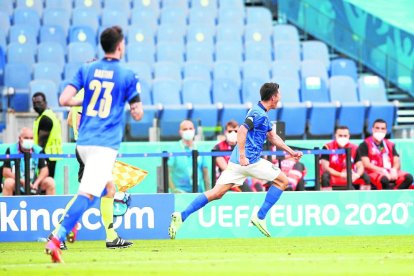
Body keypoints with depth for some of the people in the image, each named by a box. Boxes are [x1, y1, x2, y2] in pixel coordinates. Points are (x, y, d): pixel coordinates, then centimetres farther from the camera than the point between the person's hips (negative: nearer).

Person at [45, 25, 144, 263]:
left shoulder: (87, 70, 7)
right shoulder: (128, 76, -3)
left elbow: (64, 100, -2)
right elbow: (138, 114, -1)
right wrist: (138, 102, 21)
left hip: (83, 142, 6)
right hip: (106, 144, -6)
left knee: (106, 184, 29)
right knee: (87, 193, -15)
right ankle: (57, 239, -31)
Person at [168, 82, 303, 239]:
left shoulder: (262, 114, 22)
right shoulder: (258, 113, -10)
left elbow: (273, 137, 32)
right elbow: (242, 131, -22)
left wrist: (291, 152, 33)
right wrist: (242, 155, -26)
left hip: (237, 161, 9)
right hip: (249, 161, -9)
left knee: (217, 193, 2)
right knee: (282, 181, 4)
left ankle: (182, 216, -8)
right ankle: (260, 217, 1)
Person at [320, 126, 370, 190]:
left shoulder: (354, 148, 0)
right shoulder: (328, 147, -11)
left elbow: (360, 166, -7)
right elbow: (325, 167, -19)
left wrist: (357, 175, -32)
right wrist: (341, 174, -32)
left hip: (349, 177, 4)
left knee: (365, 177, -17)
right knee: (325, 177, -35)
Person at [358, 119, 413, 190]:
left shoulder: (390, 145, 20)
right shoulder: (365, 145, 4)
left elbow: (397, 163, 12)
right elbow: (366, 164, -7)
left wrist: (394, 170, -12)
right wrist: (382, 171, -19)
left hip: (390, 173, 5)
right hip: (374, 173, -5)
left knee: (408, 177, -24)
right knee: (384, 179, -40)